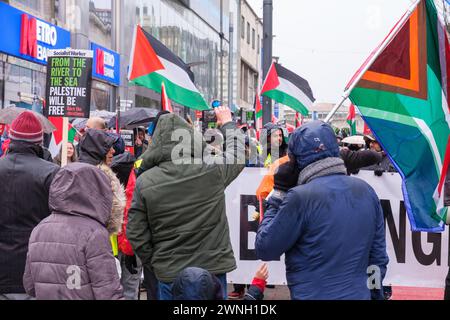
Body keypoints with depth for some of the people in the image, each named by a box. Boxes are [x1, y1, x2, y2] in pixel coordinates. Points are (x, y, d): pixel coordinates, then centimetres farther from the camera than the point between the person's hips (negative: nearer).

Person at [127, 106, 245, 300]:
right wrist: (227, 123, 30)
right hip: (212, 270, 0)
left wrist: (154, 263, 9)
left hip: (169, 274, 1)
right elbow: (237, 149, 12)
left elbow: (136, 234, -6)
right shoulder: (213, 170, -10)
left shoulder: (144, 182, -10)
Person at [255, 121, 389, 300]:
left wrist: (279, 192, -2)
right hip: (360, 295, 5)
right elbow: (378, 257, 6)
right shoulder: (366, 191, 0)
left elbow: (264, 249, -7)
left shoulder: (300, 197, -17)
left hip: (313, 295, -5)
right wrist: (375, 295, 19)